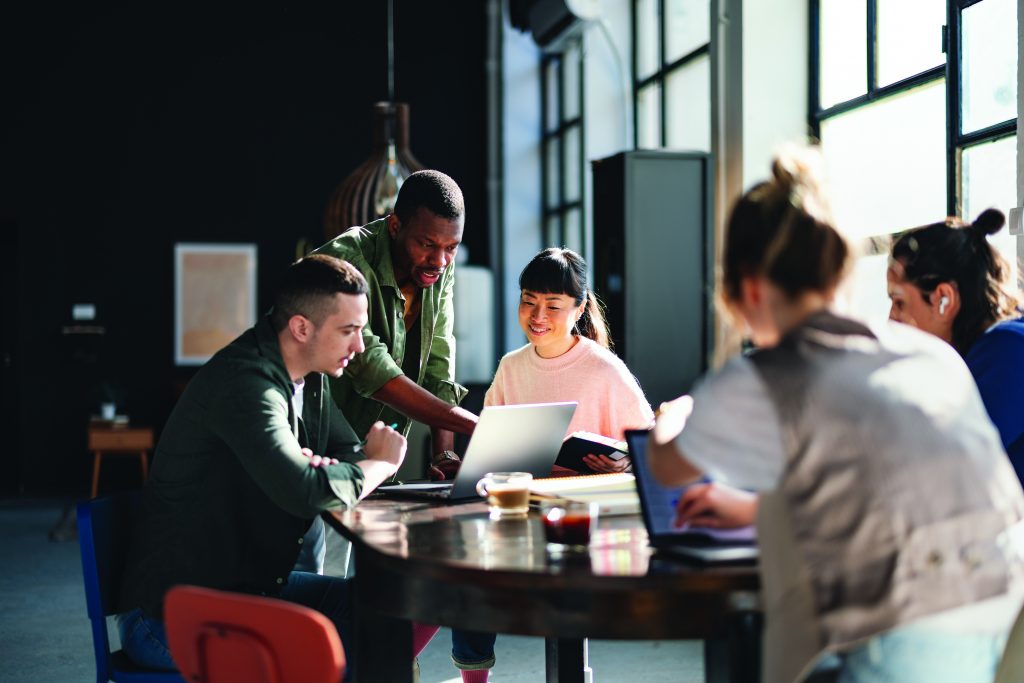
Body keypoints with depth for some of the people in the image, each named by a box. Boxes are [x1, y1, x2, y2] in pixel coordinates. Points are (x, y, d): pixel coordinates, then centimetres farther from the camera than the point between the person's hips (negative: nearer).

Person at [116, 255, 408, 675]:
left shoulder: (310, 379, 7)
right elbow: (306, 493, -33)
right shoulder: (245, 384, -23)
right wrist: (381, 463, -14)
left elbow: (353, 454, 14)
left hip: (254, 585, 9)